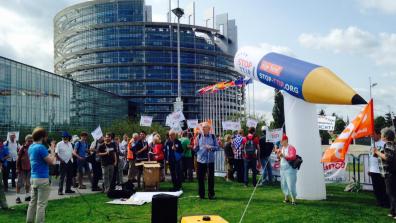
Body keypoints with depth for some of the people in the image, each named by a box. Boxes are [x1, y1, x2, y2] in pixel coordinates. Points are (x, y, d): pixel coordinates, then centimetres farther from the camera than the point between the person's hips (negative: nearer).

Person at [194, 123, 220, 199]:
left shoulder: (213, 137, 1)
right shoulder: (199, 136, 3)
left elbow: (217, 147, 2)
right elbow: (196, 149, 5)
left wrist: (211, 147, -15)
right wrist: (196, 145, -16)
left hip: (210, 160, -1)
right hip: (201, 160, 1)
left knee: (211, 177, 4)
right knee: (200, 177, 5)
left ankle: (211, 194, 15)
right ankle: (201, 194, 17)